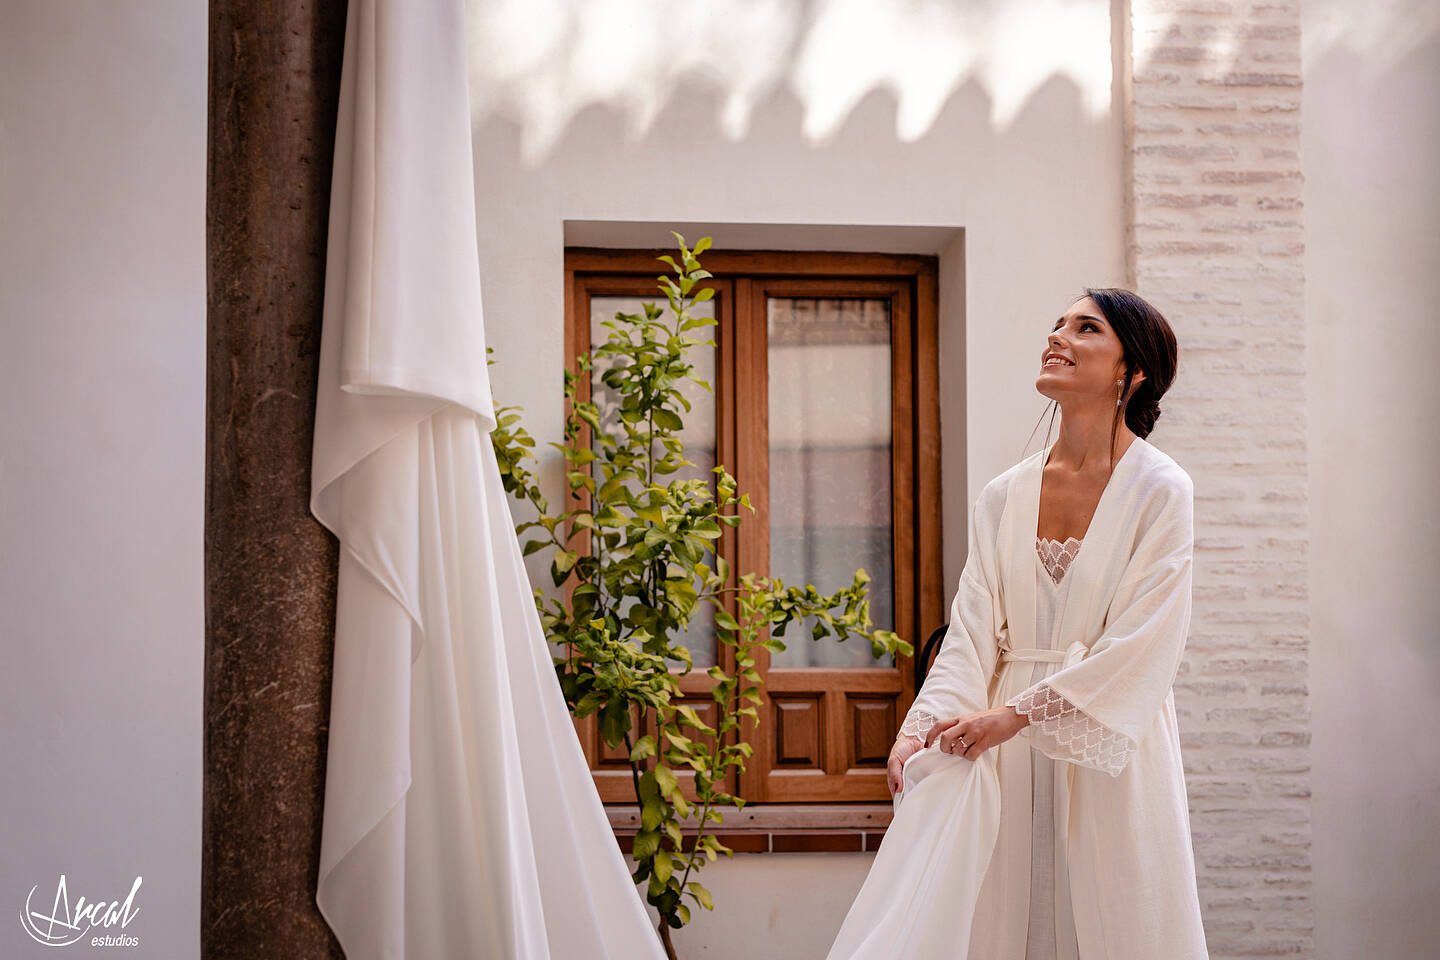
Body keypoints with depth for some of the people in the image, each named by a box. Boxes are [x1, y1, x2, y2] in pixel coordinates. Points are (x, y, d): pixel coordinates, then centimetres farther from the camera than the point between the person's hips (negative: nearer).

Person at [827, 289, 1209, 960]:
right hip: (1009, 764, 4)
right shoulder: (1004, 495, 9)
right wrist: (924, 726, -13)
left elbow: (1141, 650, -12)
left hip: (1110, 760, -3)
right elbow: (974, 631, 3)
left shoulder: (1160, 490, -5)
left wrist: (1017, 713, -18)